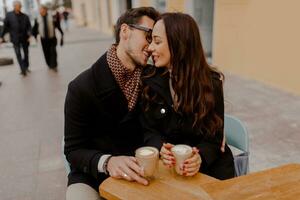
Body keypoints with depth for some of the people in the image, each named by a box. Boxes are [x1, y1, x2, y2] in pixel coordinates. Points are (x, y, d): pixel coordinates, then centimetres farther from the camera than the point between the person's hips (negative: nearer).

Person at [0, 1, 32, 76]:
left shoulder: (25, 16, 4)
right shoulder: (9, 15, 1)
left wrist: (29, 35, -15)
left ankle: (26, 67, 30)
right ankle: (23, 69, -2)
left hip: (24, 38, 2)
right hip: (15, 39, -2)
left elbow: (29, 26, 1)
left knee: (26, 53, 12)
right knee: (18, 54, -4)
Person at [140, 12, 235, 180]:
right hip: (167, 166, 1)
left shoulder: (211, 81, -8)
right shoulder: (149, 79, -4)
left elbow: (214, 135, -7)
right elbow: (148, 130, -3)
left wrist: (200, 157, -27)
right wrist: (161, 149, -24)